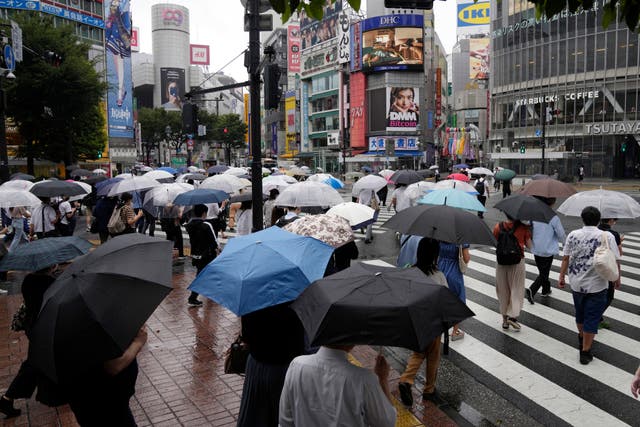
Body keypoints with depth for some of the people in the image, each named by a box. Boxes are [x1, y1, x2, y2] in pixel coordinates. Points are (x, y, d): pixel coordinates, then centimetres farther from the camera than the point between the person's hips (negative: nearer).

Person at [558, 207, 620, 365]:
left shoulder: (573, 235, -5)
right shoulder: (607, 237, -12)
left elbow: (565, 259, -2)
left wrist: (561, 277, 7)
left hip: (577, 284, 3)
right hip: (597, 286, -3)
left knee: (580, 313, 24)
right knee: (592, 318, 6)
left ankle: (582, 338, 47)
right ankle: (585, 351, 12)